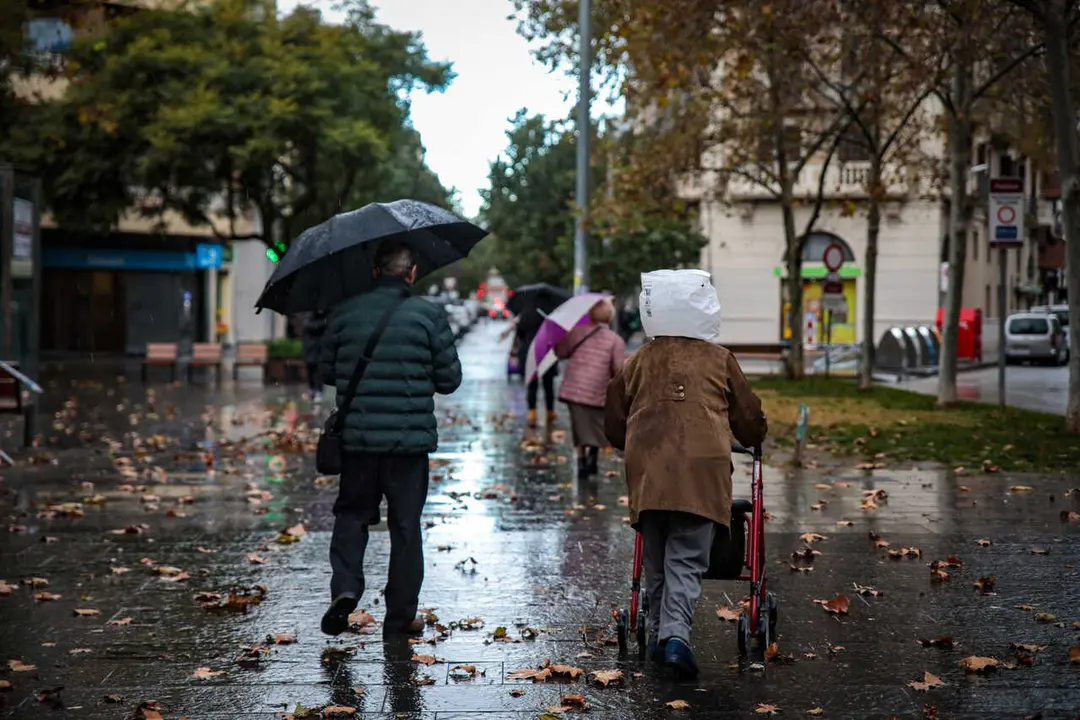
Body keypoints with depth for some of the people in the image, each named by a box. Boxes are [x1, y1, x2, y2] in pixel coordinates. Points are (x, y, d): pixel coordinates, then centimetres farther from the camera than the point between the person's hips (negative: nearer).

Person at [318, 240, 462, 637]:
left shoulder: (344, 313, 1)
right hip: (410, 439, -1)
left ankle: (344, 586, -4)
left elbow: (327, 373, 9)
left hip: (357, 437, 1)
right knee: (406, 525, 9)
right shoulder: (429, 315, -5)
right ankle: (400, 616, 14)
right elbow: (450, 379, -1)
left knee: (352, 513, 17)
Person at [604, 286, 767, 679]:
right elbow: (750, 419, 21)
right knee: (687, 558, -4)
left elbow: (614, 422, 24)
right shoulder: (720, 359, 15)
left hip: (647, 466, 2)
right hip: (702, 466, -2)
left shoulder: (639, 360, 20)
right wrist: (753, 438, 42)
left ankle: (659, 636, 16)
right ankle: (676, 632, -21)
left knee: (656, 559, 13)